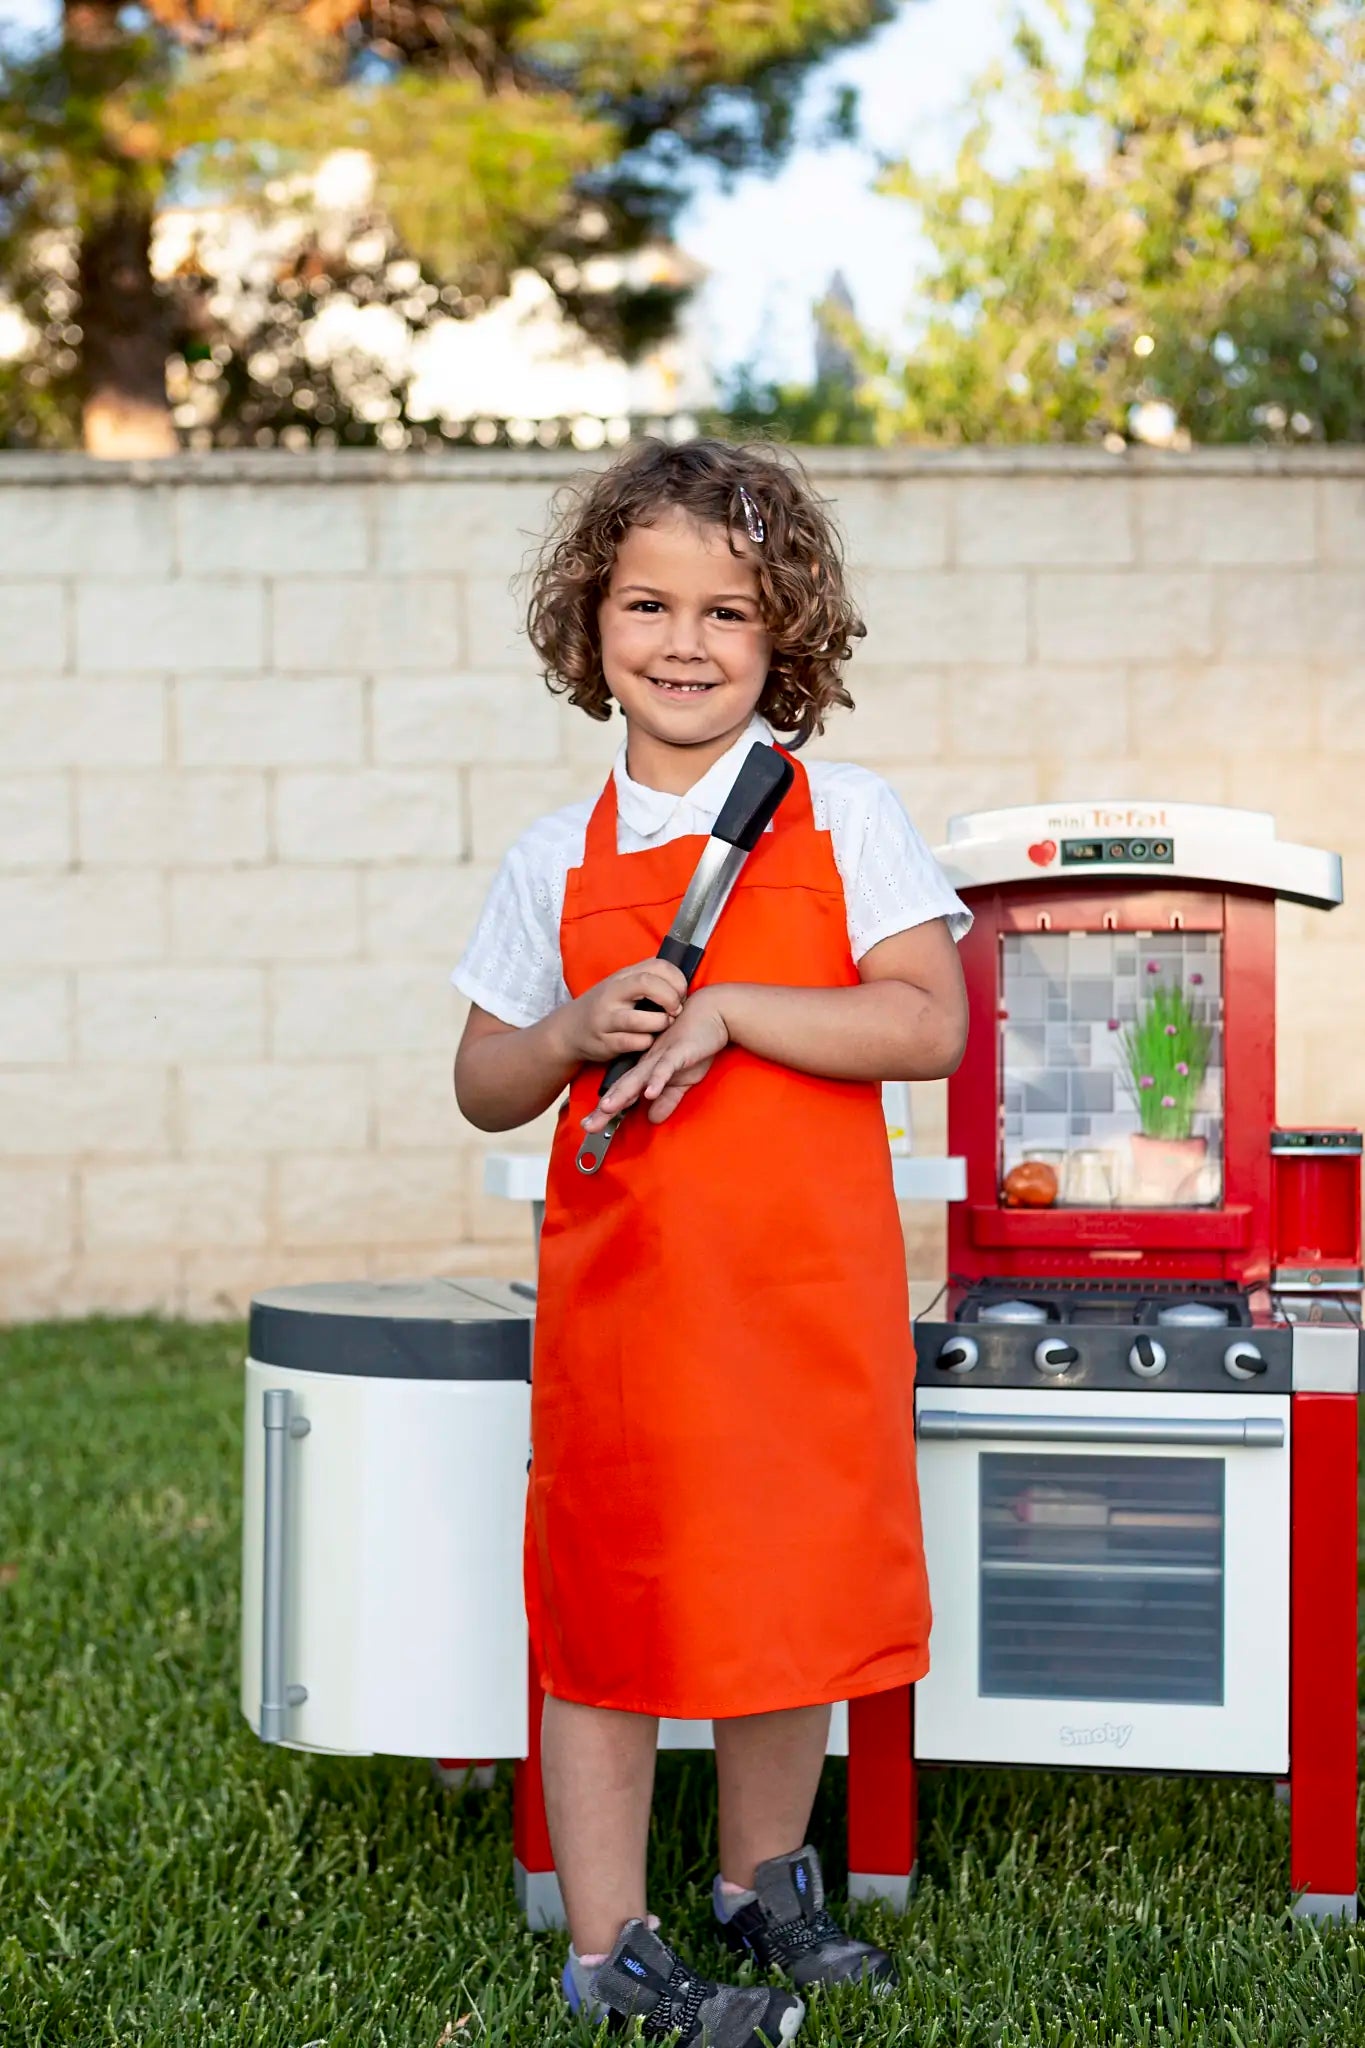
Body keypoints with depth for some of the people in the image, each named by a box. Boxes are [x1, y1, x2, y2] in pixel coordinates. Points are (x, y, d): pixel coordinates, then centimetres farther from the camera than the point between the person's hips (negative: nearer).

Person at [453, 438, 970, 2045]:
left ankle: (761, 1882, 33)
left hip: (808, 1281, 0)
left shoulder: (843, 817, 0)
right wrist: (576, 1030, -11)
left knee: (797, 1584, 11)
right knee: (606, 1606, 3)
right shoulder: (555, 860, 5)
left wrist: (726, 1012, -19)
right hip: (616, 1283, 1)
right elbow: (484, 1086, 10)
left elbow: (929, 1023, -11)